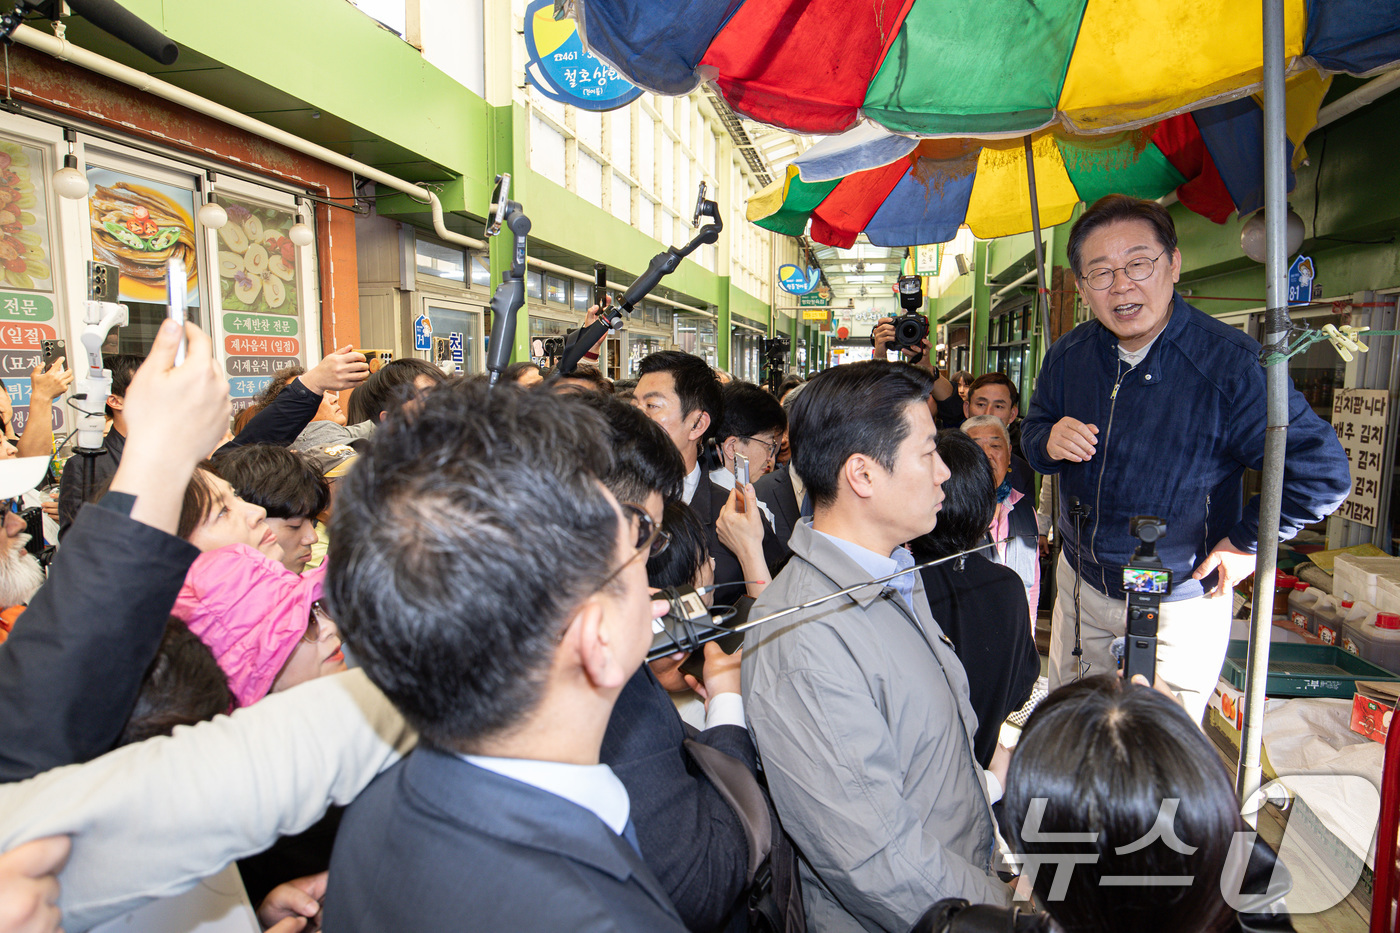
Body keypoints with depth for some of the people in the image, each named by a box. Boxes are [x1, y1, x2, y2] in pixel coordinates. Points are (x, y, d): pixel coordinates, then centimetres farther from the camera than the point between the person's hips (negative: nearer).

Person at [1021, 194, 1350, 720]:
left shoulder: (1229, 364, -23)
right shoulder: (1067, 356, -6)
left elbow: (1323, 472, -18)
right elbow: (1033, 430, 9)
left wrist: (1247, 542, -12)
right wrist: (1048, 442, -14)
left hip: (1179, 608, -4)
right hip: (1080, 584, 5)